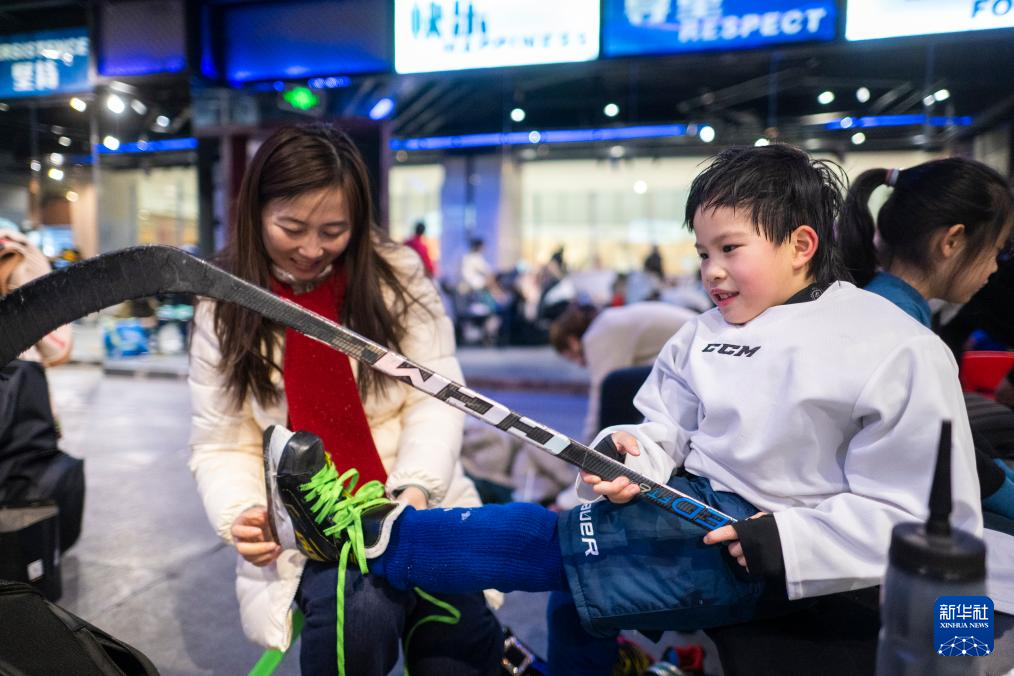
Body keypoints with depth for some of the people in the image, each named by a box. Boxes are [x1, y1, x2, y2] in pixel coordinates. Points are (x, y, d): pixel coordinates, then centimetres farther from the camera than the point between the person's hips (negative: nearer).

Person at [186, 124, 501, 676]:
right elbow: (221, 446, 3)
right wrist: (241, 515, -17)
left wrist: (417, 488, -20)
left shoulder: (399, 275, 1)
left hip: (418, 512, 1)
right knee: (360, 614, -30)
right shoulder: (223, 308, 2)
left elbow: (434, 399, -3)